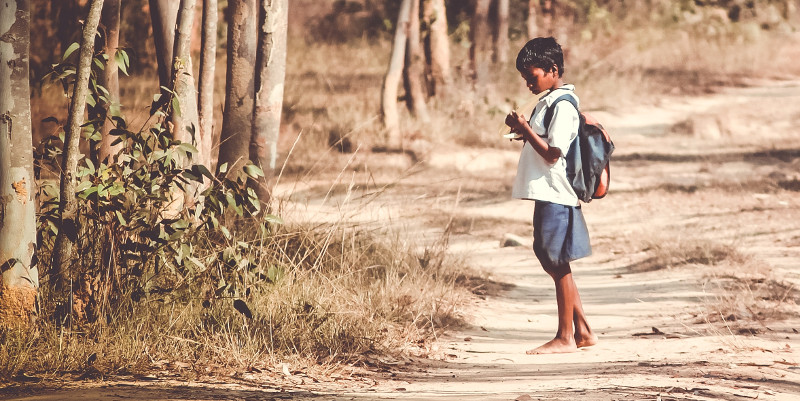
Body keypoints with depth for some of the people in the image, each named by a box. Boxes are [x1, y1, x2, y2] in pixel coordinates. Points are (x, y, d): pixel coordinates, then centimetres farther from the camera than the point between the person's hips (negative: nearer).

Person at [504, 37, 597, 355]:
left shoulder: (562, 106, -16)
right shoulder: (550, 101, 15)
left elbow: (552, 154, -20)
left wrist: (526, 130, -18)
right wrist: (525, 134, 6)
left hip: (555, 195, -10)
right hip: (548, 194, 10)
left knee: (559, 265, -3)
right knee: (555, 265, 13)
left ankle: (565, 337, 3)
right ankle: (582, 331, 19)